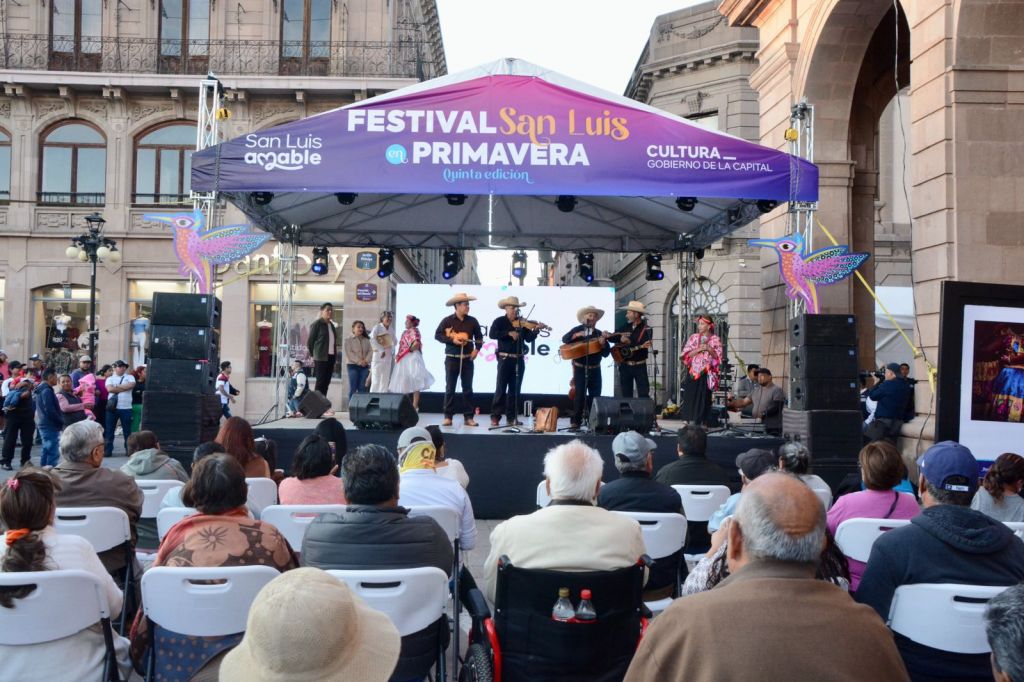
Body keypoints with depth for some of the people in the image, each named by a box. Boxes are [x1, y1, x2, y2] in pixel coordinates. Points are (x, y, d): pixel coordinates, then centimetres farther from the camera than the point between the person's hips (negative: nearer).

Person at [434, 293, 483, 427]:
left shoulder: (472, 321, 4)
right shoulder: (447, 320, -3)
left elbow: (479, 336, 14)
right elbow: (437, 335, -5)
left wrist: (477, 348, 0)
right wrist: (452, 340, -17)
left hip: (467, 359, 2)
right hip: (452, 358, -2)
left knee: (468, 388, 4)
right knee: (450, 388, 1)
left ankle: (468, 417, 8)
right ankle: (448, 417, 5)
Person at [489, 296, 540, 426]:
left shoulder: (522, 323, 10)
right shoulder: (499, 321, 0)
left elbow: (529, 339, 3)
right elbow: (492, 334, -17)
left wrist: (536, 330, -15)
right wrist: (509, 333, -24)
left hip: (519, 360, 4)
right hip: (505, 359, -4)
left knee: (515, 390, 7)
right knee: (501, 389, -4)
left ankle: (512, 417, 13)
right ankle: (495, 417, 0)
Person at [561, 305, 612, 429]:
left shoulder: (600, 334, 11)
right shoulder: (578, 329, 5)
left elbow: (606, 353, 4)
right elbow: (564, 339, -10)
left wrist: (603, 343, -14)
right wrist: (576, 335, -24)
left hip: (595, 370, 3)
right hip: (580, 369, -3)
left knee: (595, 396, 2)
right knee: (579, 395, -10)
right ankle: (575, 422, -6)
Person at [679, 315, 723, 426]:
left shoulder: (715, 340, 4)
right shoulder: (693, 337, 9)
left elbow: (718, 357, -1)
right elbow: (686, 355, 2)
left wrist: (709, 349, -15)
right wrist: (698, 349, -11)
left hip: (706, 374, -1)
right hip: (692, 373, 2)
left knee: (704, 399, -1)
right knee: (690, 397, -3)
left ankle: (703, 423, 5)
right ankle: (690, 422, 1)